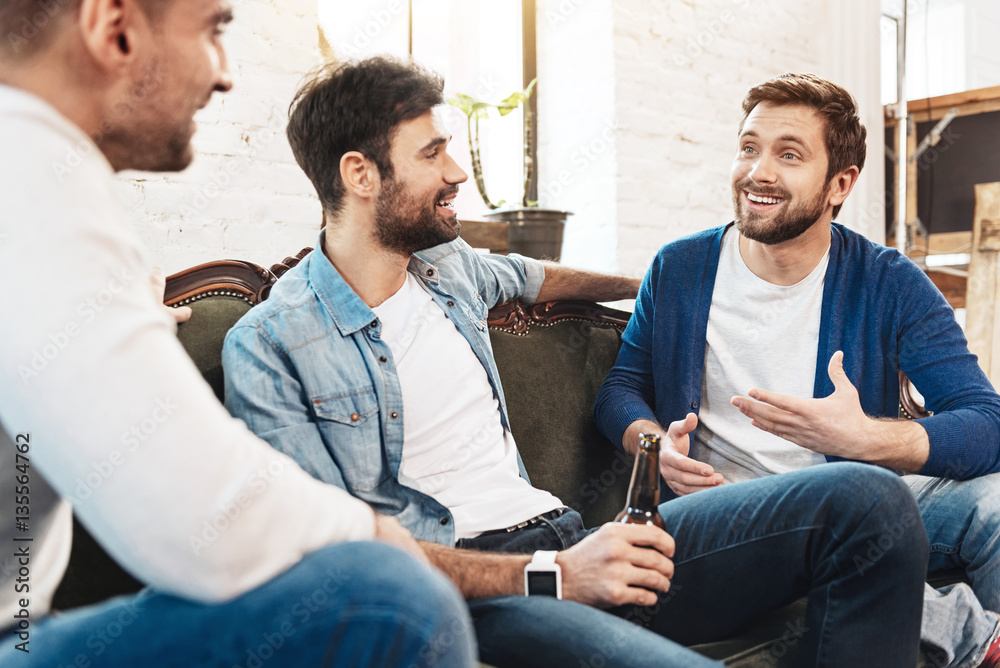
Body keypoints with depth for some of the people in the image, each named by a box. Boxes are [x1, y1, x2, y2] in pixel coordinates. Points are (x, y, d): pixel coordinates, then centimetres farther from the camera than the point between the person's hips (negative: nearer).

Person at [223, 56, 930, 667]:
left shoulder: (447, 264, 15)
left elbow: (537, 276, 39)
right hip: (467, 594, -7)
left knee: (870, 498, -9)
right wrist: (548, 575, -21)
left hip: (568, 542, 7)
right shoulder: (267, 347, -5)